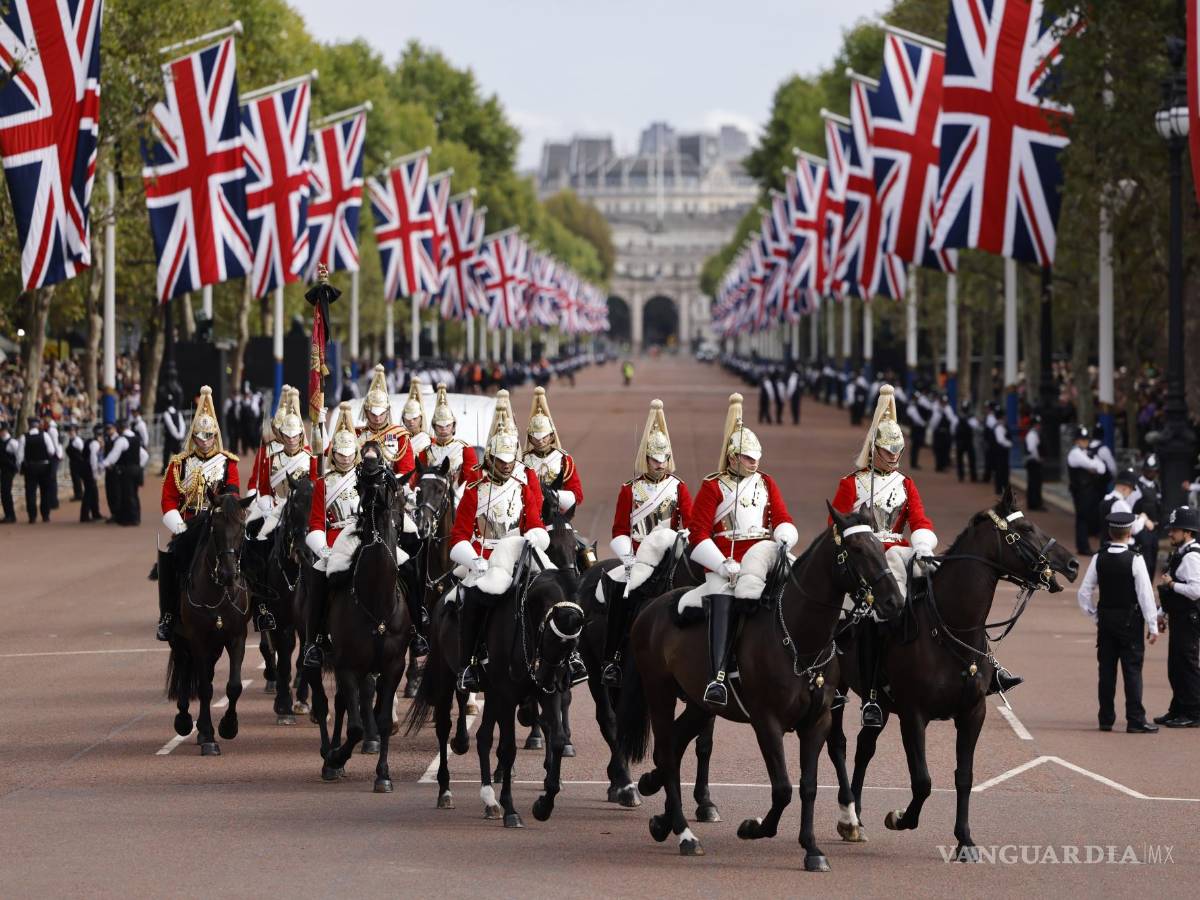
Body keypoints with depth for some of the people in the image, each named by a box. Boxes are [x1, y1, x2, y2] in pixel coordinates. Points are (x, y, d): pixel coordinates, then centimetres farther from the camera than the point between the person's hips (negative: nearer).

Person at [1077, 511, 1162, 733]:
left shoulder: (1099, 559, -1)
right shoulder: (1135, 560, -12)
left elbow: (1084, 593, 1)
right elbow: (1145, 594, -13)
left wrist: (1094, 616, 14)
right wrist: (1153, 625, -6)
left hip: (1105, 621, 4)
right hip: (1130, 622, -4)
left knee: (1106, 670, 9)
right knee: (1132, 670, -1)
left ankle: (1106, 719, 12)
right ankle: (1135, 720, -4)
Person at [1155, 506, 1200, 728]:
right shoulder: (1179, 554, 14)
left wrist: (1171, 584, -19)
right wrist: (1163, 613, 23)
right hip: (1179, 618, 10)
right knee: (1176, 667, 16)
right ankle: (1178, 711, 25)